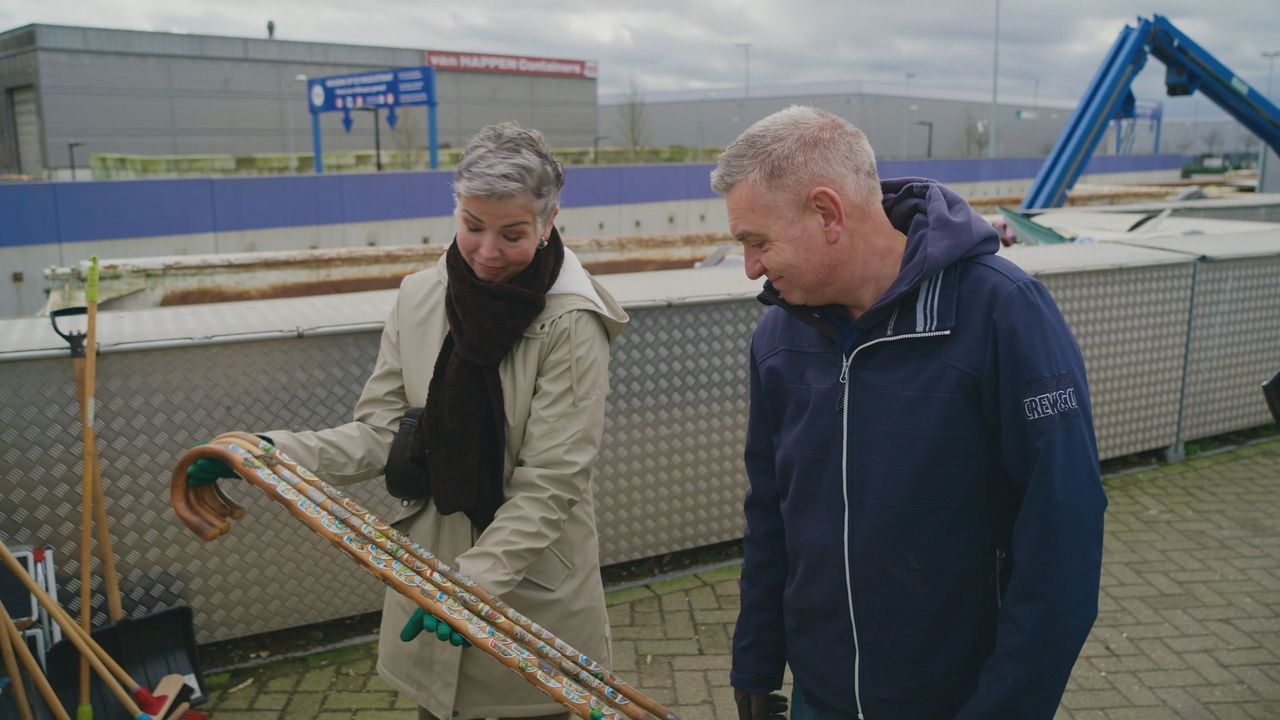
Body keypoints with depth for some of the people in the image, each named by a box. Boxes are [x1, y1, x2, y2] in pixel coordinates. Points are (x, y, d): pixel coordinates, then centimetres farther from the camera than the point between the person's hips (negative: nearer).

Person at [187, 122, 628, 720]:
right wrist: (273, 451, -16)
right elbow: (379, 434, -2)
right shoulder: (420, 298, -2)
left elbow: (550, 485, -18)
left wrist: (475, 580, -26)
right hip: (430, 570, 4)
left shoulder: (572, 324, -17)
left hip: (533, 583, -4)